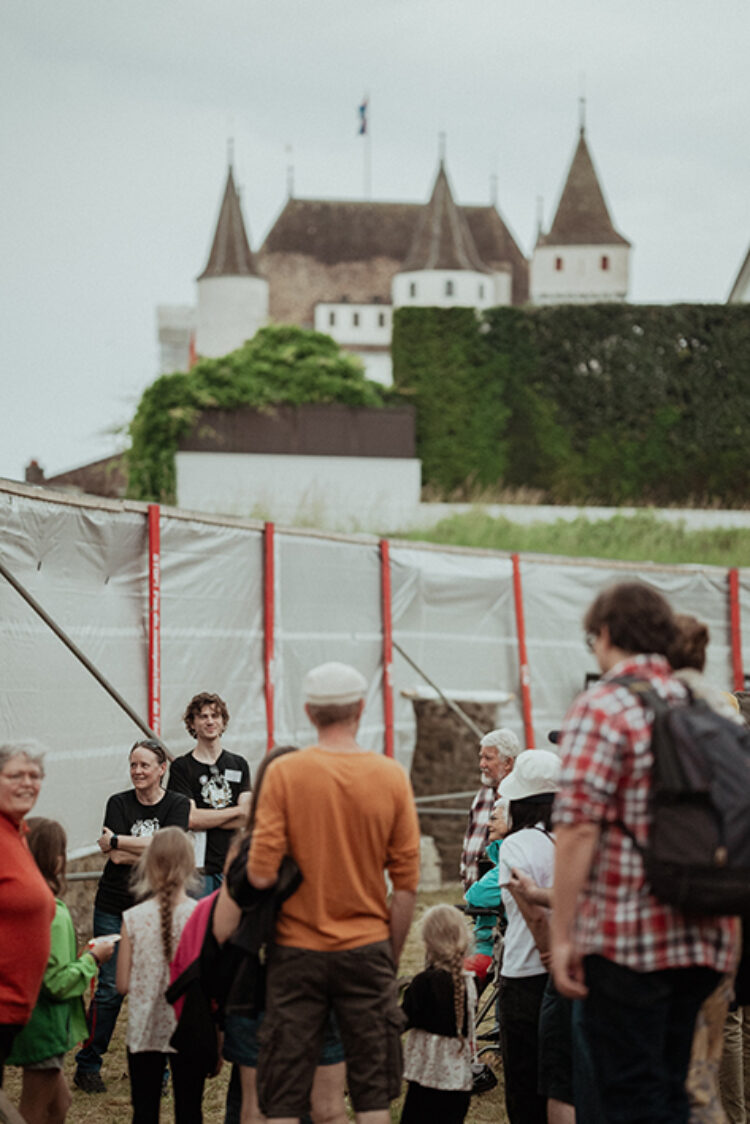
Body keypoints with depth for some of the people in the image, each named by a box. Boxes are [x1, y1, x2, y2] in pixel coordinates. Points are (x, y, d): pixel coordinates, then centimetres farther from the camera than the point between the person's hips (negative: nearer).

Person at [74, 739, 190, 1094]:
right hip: (113, 909, 0)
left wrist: (118, 842, -14)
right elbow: (115, 857, -9)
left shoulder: (177, 805, 2)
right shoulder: (118, 803, 3)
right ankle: (87, 1066, 9)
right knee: (110, 989, -2)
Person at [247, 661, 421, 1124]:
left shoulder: (284, 773, -8)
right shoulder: (392, 777, -3)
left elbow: (261, 874, -12)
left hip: (298, 951, -1)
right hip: (367, 948, 1)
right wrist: (392, 957, 9)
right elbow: (407, 883, -1)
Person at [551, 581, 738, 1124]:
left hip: (625, 939, -7)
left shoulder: (602, 709, -10)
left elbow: (579, 828, -17)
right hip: (703, 938, 7)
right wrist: (727, 925, 24)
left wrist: (562, 935, -12)